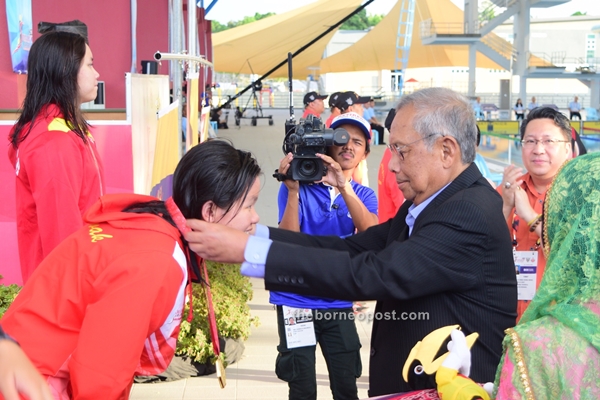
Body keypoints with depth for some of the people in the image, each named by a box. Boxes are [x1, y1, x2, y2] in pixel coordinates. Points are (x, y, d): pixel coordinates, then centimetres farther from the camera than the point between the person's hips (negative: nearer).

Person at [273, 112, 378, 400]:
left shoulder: (364, 196, 4)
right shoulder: (300, 185, -5)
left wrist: (344, 188, -31)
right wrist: (293, 190, -27)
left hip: (338, 303, 3)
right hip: (296, 300, -3)